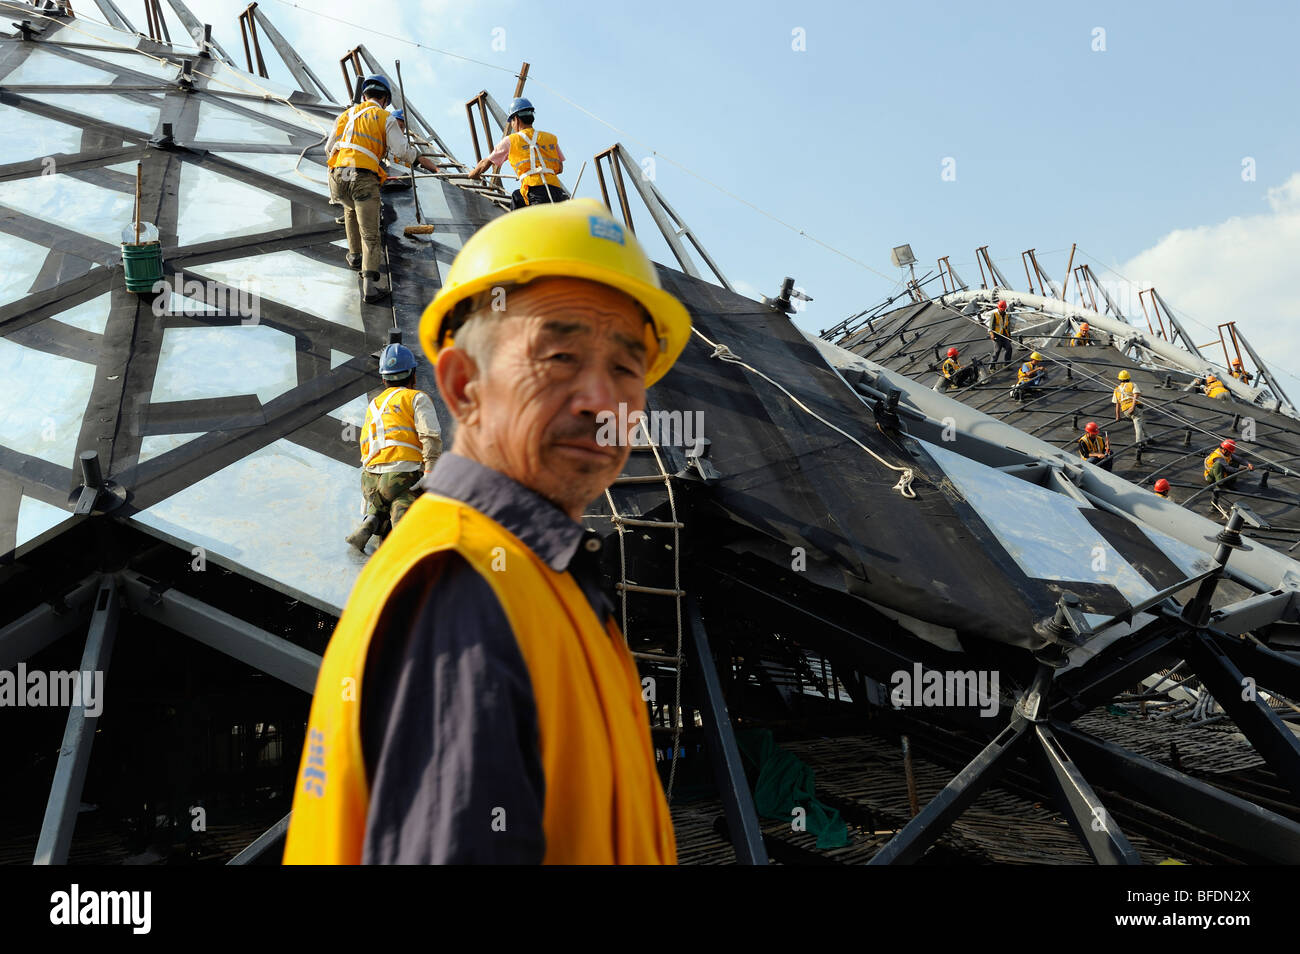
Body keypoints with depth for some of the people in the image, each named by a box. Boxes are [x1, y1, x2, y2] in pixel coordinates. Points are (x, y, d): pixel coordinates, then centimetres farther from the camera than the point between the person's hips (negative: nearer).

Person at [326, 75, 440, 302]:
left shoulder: (346, 115, 21)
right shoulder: (385, 118, 8)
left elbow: (328, 149, 24)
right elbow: (401, 151, -2)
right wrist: (422, 159, 15)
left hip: (338, 176, 5)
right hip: (364, 179, -5)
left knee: (351, 209, 37)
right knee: (370, 234, -5)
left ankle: (355, 255, 43)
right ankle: (369, 282, -18)